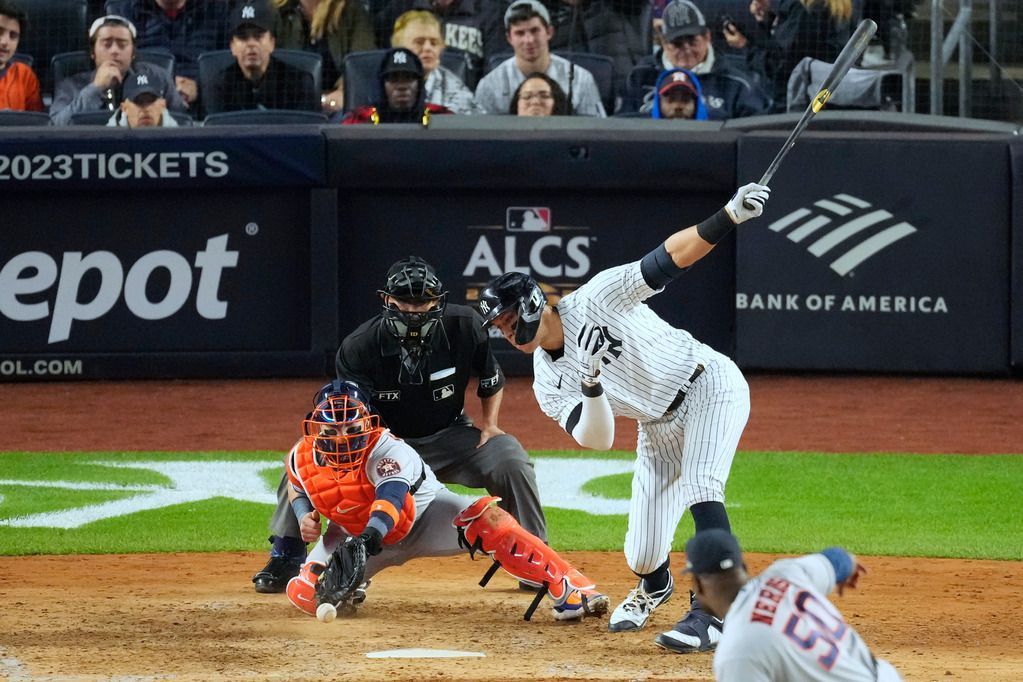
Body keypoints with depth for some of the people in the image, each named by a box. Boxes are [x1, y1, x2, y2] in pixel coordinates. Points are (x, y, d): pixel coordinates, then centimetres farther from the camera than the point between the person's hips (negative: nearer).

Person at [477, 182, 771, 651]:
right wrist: (590, 385, -33)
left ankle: (712, 613, -32)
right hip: (659, 426, 6)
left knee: (700, 488, -30)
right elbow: (596, 439, -14)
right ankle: (654, 587, 39)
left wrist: (730, 216, -36)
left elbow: (673, 256, -23)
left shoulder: (596, 299, -18)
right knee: (641, 555, 1)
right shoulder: (549, 385, -4)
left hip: (710, 387, -6)